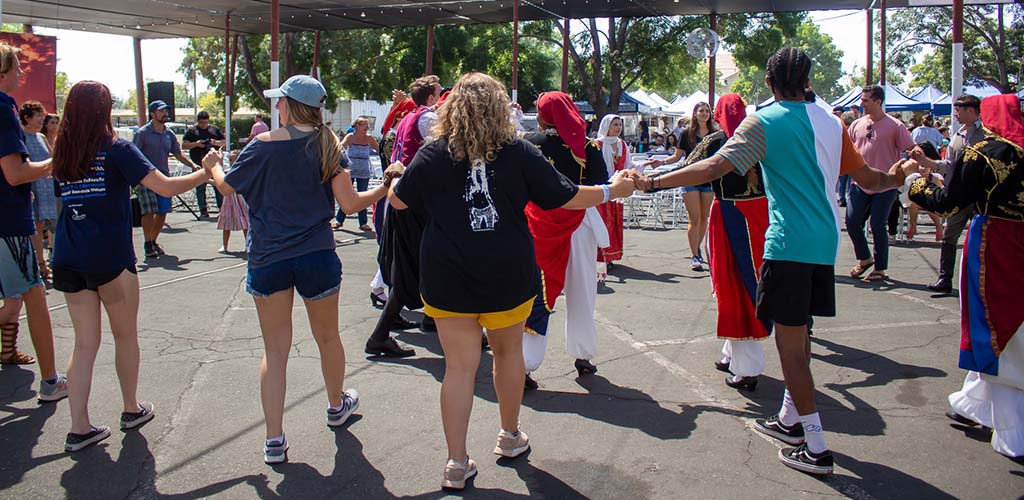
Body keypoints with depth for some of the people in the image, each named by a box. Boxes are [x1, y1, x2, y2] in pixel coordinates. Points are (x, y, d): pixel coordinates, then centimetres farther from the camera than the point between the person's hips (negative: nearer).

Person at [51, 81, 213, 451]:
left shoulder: (63, 154, 8)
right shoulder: (116, 150, -8)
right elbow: (166, 188, -14)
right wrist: (204, 173, -1)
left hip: (68, 260, 5)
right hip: (109, 258, -5)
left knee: (85, 342, 9)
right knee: (125, 335, 14)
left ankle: (79, 428, 7)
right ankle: (132, 410, 27)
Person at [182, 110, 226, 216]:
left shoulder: (214, 129, 13)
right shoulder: (191, 131, 7)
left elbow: (224, 141, 15)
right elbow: (184, 145, 2)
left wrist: (216, 142, -5)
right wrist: (196, 144, -14)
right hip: (199, 163, -1)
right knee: (200, 187, 0)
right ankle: (203, 210, 4)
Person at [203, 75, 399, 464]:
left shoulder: (263, 145, -6)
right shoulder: (327, 144, -4)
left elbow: (227, 188, 7)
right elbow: (349, 203, -8)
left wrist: (212, 167, 28)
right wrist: (383, 190, 9)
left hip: (267, 260, -1)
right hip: (317, 257, 1)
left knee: (275, 350, 7)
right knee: (327, 337, 20)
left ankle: (274, 440, 7)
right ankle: (337, 406, 43)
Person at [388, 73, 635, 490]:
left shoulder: (432, 154, -3)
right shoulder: (520, 153, -5)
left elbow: (399, 201, 8)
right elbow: (566, 197, 1)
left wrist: (395, 178, 32)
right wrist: (612, 191, 18)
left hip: (448, 278, 0)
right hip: (508, 275, 0)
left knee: (459, 366, 6)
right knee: (509, 352, 20)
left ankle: (457, 463, 10)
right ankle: (510, 437, 37)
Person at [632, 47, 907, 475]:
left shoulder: (765, 122, -8)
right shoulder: (831, 121, 11)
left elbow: (714, 168, -19)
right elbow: (867, 179, 18)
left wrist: (653, 182, -15)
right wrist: (900, 176, 40)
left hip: (789, 243, -7)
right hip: (824, 242, 7)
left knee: (790, 341, -1)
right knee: (798, 334, 19)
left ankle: (816, 447, 2)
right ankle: (790, 418, 33)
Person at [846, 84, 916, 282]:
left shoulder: (895, 126, -6)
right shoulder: (857, 124, 7)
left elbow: (912, 151, -5)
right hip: (860, 183, 4)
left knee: (877, 226, -2)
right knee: (851, 221, -1)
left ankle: (880, 269, 14)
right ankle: (864, 259, 23)